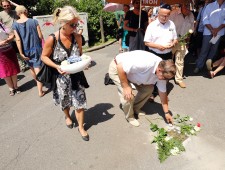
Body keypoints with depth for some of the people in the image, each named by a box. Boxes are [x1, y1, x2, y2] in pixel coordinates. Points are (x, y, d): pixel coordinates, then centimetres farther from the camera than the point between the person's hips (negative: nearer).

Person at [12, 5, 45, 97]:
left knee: (31, 68, 23)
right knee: (37, 69, 0)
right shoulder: (34, 21, -8)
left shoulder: (15, 24, -5)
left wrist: (21, 53, -5)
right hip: (36, 48, -2)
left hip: (26, 50, 2)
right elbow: (40, 36, -7)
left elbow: (18, 40, -9)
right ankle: (40, 91, 2)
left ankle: (38, 83, 45)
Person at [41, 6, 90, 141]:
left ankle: (81, 127, 28)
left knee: (80, 101, 6)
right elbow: (44, 57, -8)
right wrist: (57, 67, -22)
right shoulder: (52, 39, -20)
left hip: (76, 75, 2)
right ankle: (68, 116, 54)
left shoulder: (77, 37, -10)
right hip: (61, 77, -1)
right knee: (64, 101, 20)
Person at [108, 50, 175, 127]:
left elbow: (162, 92, -1)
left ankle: (135, 108, 25)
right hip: (117, 68, -7)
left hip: (133, 70, 7)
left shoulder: (162, 72, -13)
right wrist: (126, 87, -28)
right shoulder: (144, 63, -40)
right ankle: (129, 117, 10)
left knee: (148, 88, 3)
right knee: (128, 96, -20)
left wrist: (167, 112, 3)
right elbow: (120, 68, -34)